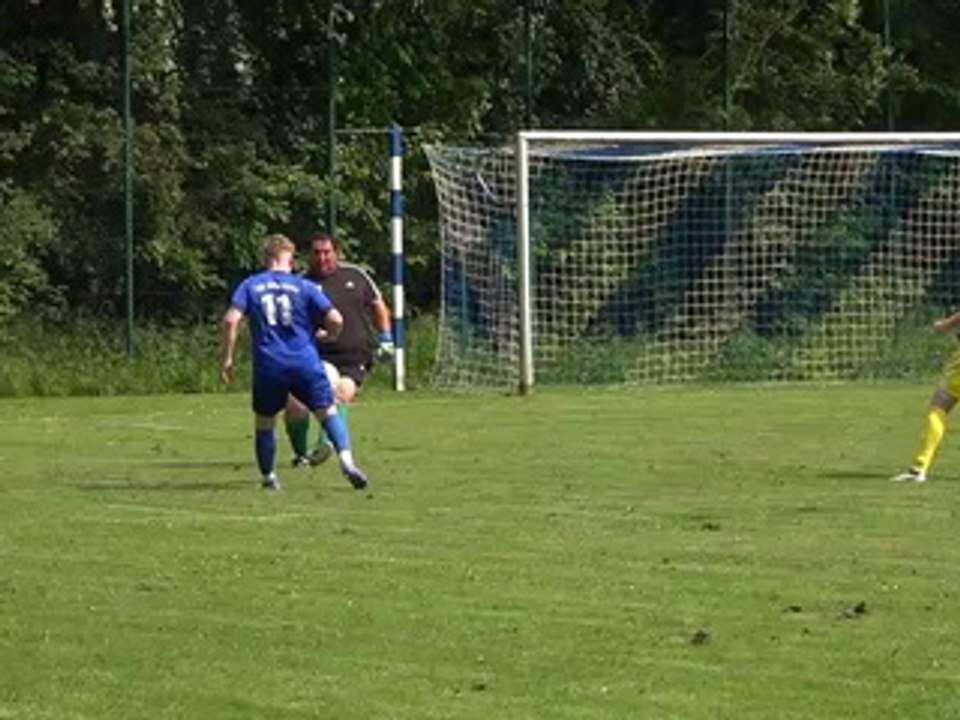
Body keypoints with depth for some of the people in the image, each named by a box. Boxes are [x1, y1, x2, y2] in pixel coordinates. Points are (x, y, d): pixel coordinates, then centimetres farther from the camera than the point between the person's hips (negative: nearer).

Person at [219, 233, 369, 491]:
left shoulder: (250, 286, 6)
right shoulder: (304, 287, 4)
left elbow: (231, 320, -6)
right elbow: (335, 320, -2)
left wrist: (227, 358, 0)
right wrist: (328, 334, 21)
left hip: (268, 367, 1)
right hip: (305, 362, -1)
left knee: (264, 422, 17)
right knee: (328, 412, 3)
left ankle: (268, 477, 22)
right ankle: (346, 460, -18)